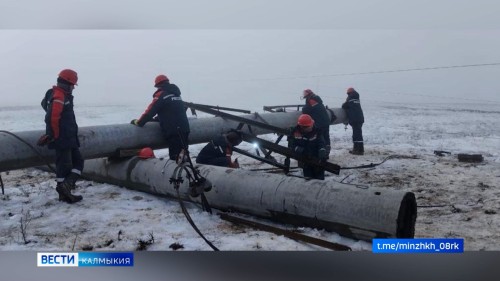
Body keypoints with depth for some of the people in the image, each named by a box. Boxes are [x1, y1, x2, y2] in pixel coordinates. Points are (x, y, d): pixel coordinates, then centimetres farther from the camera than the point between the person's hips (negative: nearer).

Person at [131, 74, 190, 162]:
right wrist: (155, 118, 31)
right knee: (182, 154, 12)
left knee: (175, 155, -9)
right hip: (184, 129, 8)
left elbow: (150, 111, -8)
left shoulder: (161, 94, -4)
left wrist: (138, 122, 4)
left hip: (173, 130, -8)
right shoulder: (176, 94, 21)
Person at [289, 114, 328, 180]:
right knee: (308, 177, 9)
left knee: (320, 177, 5)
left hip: (317, 159, -1)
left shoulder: (316, 131, -9)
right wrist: (297, 148, -27)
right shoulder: (295, 132, -9)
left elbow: (321, 142, -17)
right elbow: (291, 144, -5)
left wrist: (322, 150, -38)